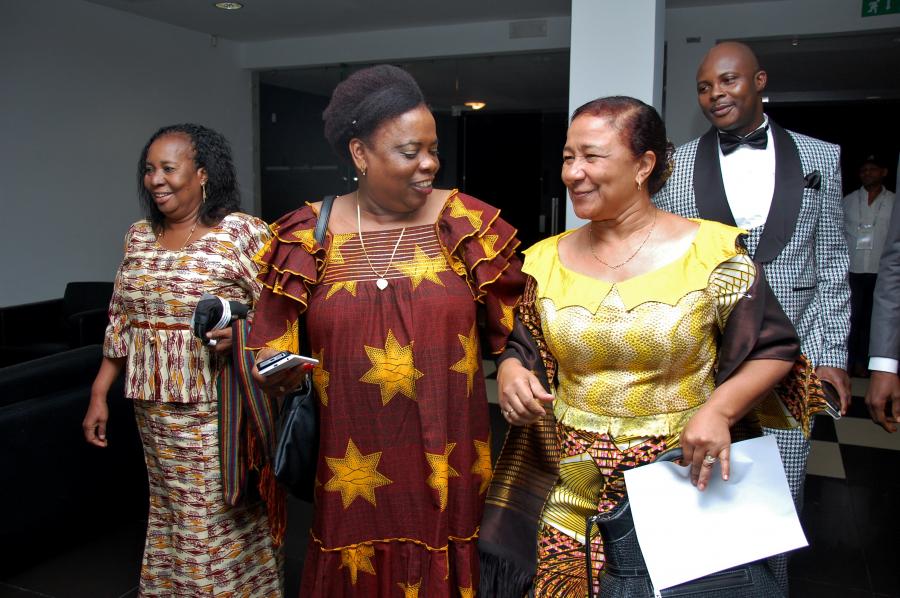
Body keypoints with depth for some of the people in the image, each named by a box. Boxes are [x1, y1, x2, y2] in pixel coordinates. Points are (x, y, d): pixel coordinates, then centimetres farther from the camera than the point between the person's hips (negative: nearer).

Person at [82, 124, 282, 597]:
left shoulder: (243, 232, -10)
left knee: (225, 513, 2)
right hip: (154, 403, 6)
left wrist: (240, 330, -28)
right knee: (170, 507, 17)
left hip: (217, 403, -6)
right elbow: (121, 321, 14)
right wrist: (99, 394, 12)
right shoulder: (139, 237, 10)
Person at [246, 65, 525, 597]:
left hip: (448, 469, 0)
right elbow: (274, 348, 8)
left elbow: (514, 331, 4)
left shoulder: (468, 225, 0)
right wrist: (275, 370, -11)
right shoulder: (309, 236, 1)